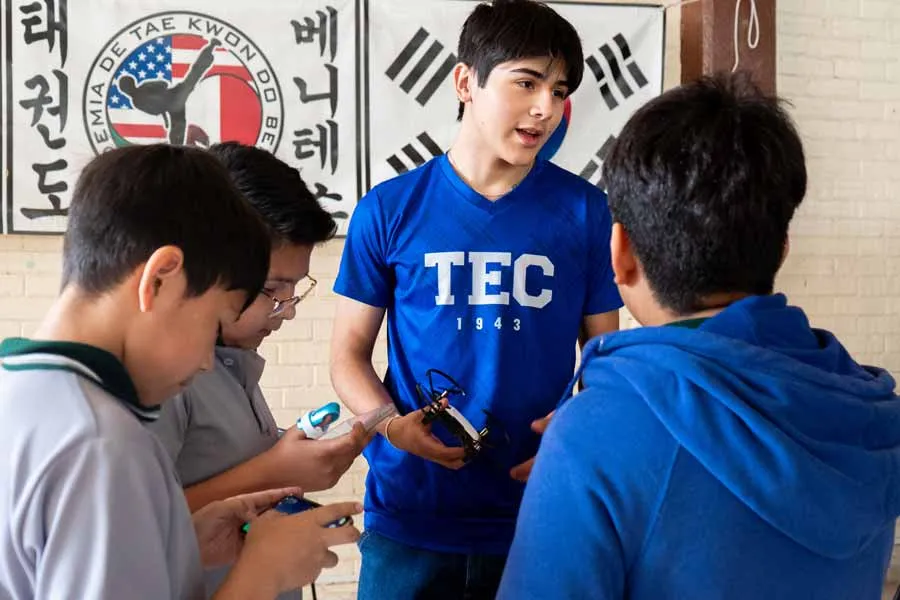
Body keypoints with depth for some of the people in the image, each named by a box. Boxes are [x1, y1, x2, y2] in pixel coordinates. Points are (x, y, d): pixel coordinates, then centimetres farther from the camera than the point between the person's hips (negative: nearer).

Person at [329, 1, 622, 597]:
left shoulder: (584, 210, -2)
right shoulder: (389, 210, -3)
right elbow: (350, 352, 3)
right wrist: (391, 424, -15)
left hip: (538, 516, 1)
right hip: (408, 518, 0)